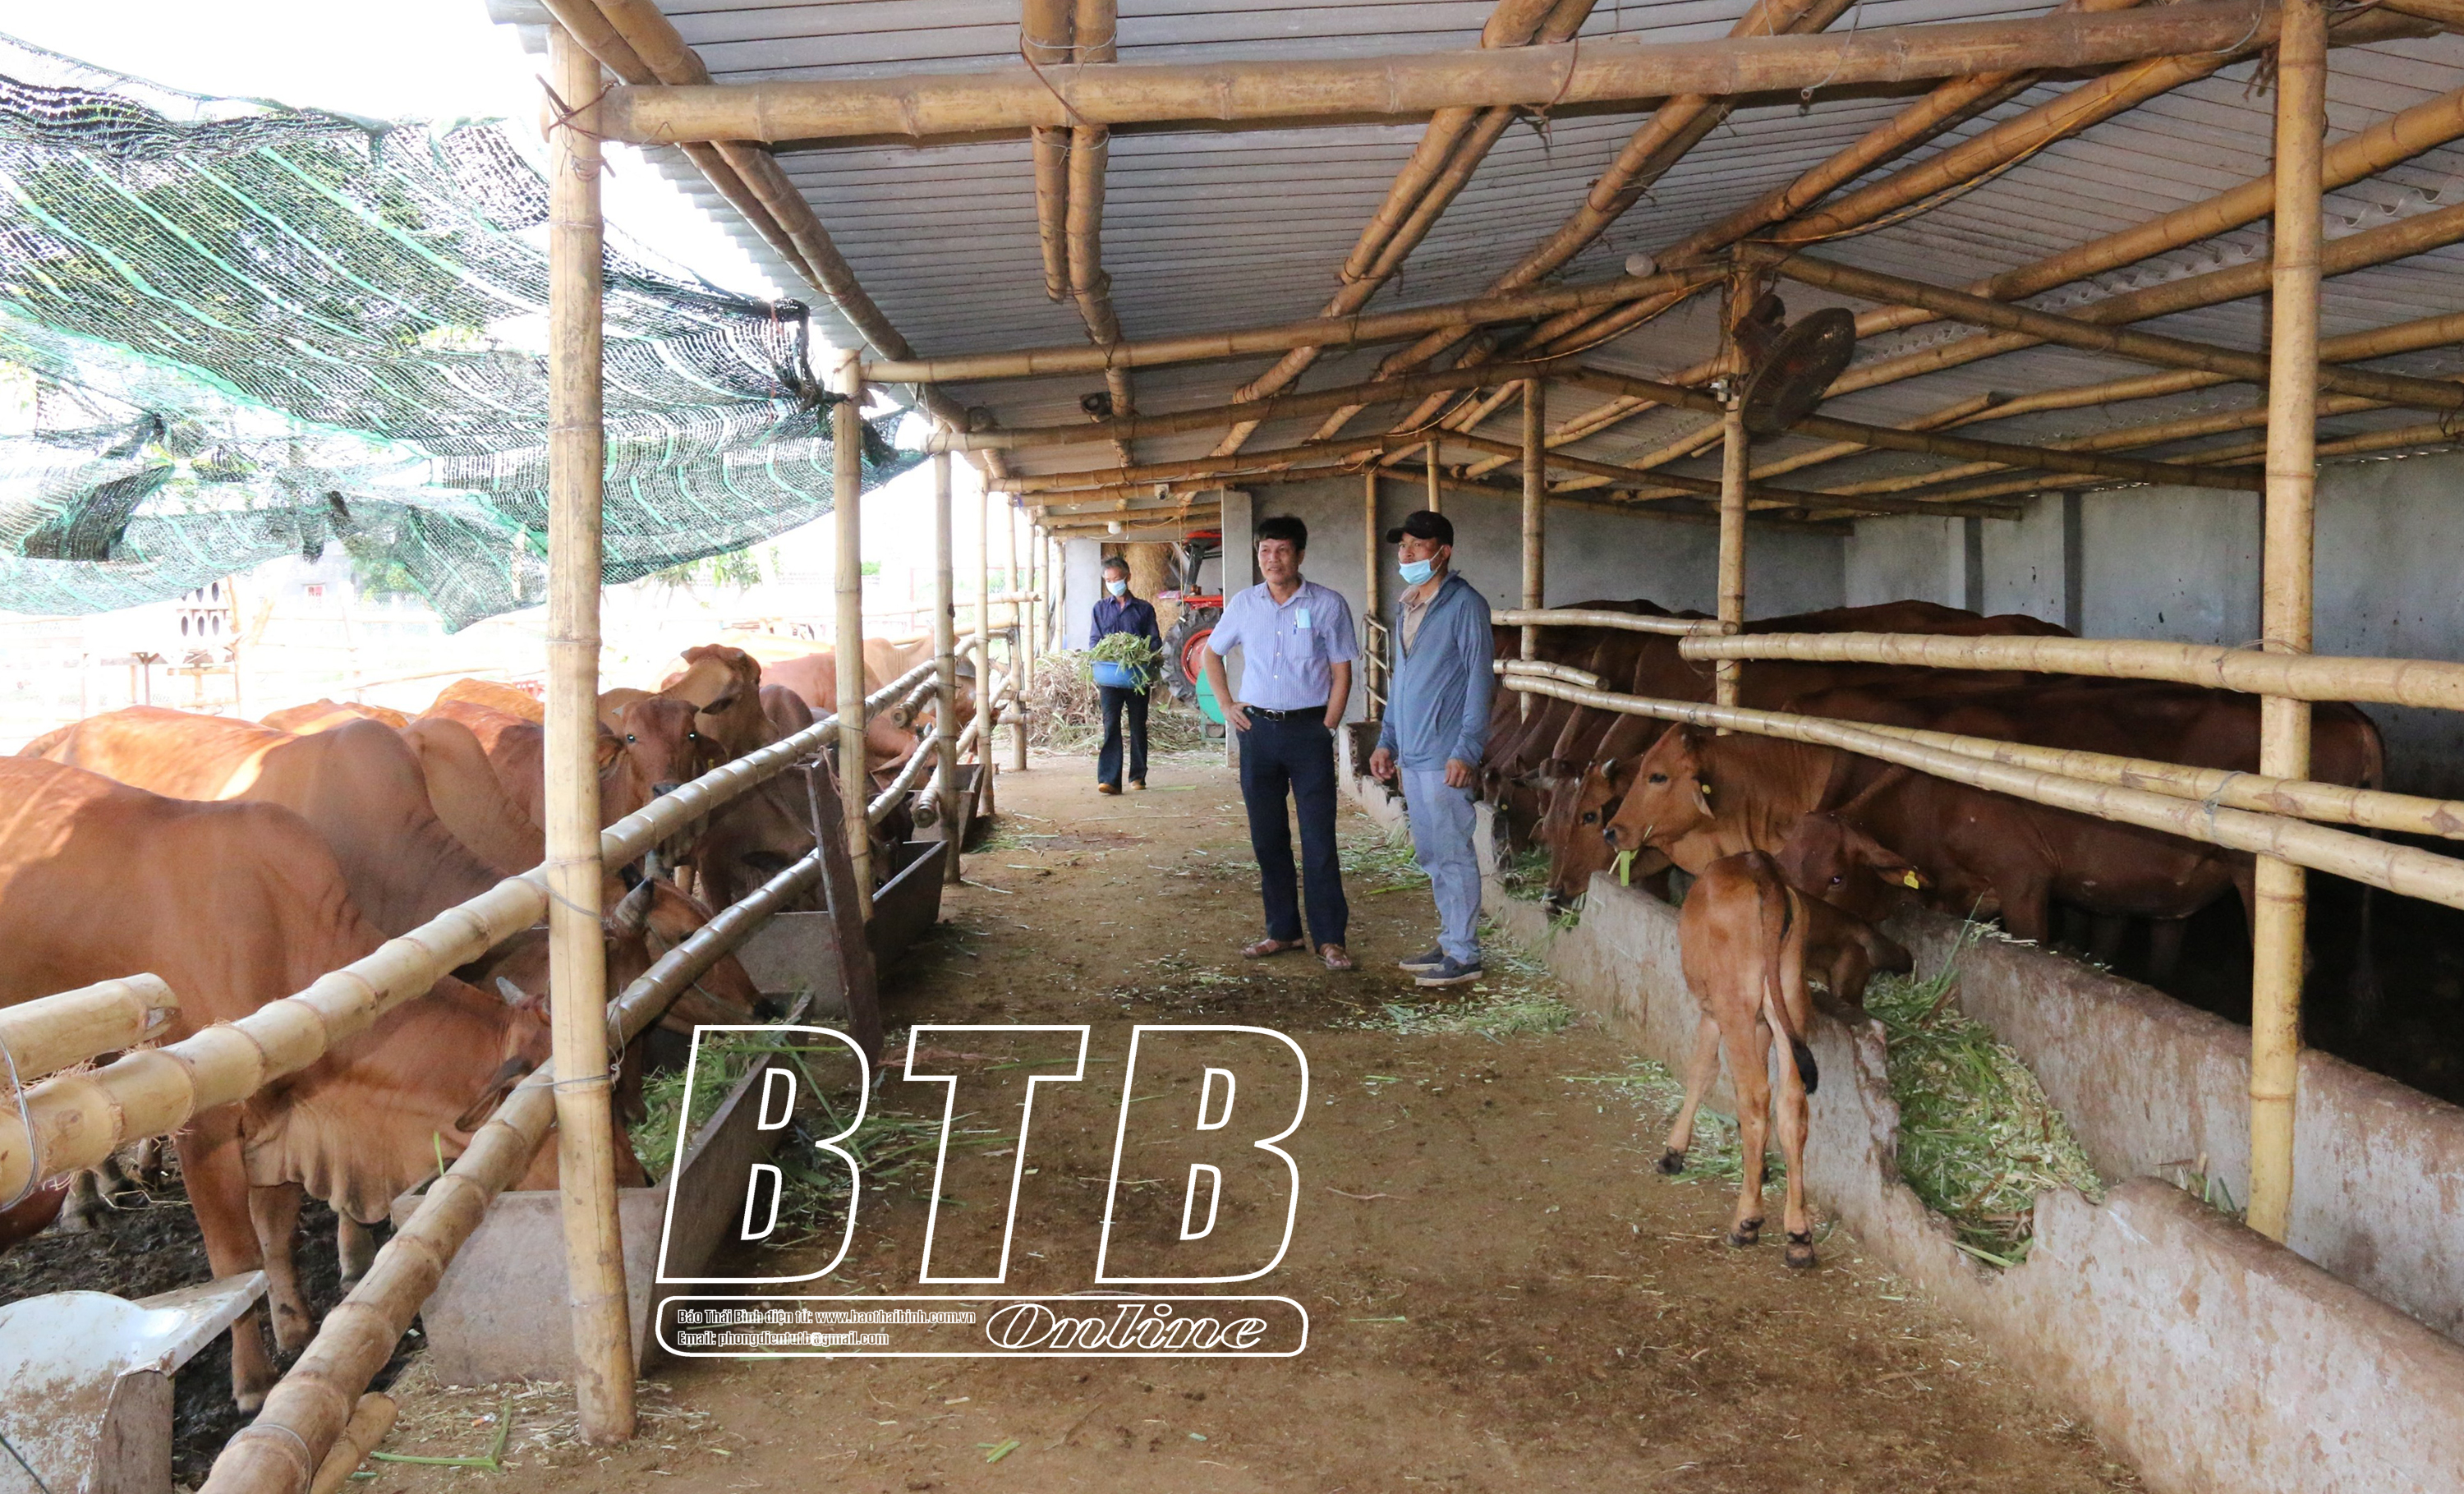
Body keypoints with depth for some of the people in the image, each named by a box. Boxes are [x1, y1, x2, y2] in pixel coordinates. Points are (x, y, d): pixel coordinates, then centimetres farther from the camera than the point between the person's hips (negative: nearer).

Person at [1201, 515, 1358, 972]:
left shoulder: (1328, 605, -3)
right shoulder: (1244, 604, 6)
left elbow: (1341, 673, -1)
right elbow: (1212, 652, 21)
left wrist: (1326, 729, -7)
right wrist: (1227, 704, 10)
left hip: (1308, 730, -3)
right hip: (1258, 729, 4)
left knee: (1319, 839, -4)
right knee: (1267, 837, 9)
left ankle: (1330, 938, 2)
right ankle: (1282, 930, 20)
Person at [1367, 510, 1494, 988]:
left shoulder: (1464, 604, -8)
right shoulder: (1406, 609, 16)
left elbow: (1480, 678, -12)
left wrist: (1467, 751, -18)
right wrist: (1386, 741, 18)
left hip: (1445, 755, -8)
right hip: (1411, 754, 8)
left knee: (1453, 854, -4)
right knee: (1429, 855, 13)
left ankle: (1464, 956, 2)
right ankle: (1450, 944, 22)